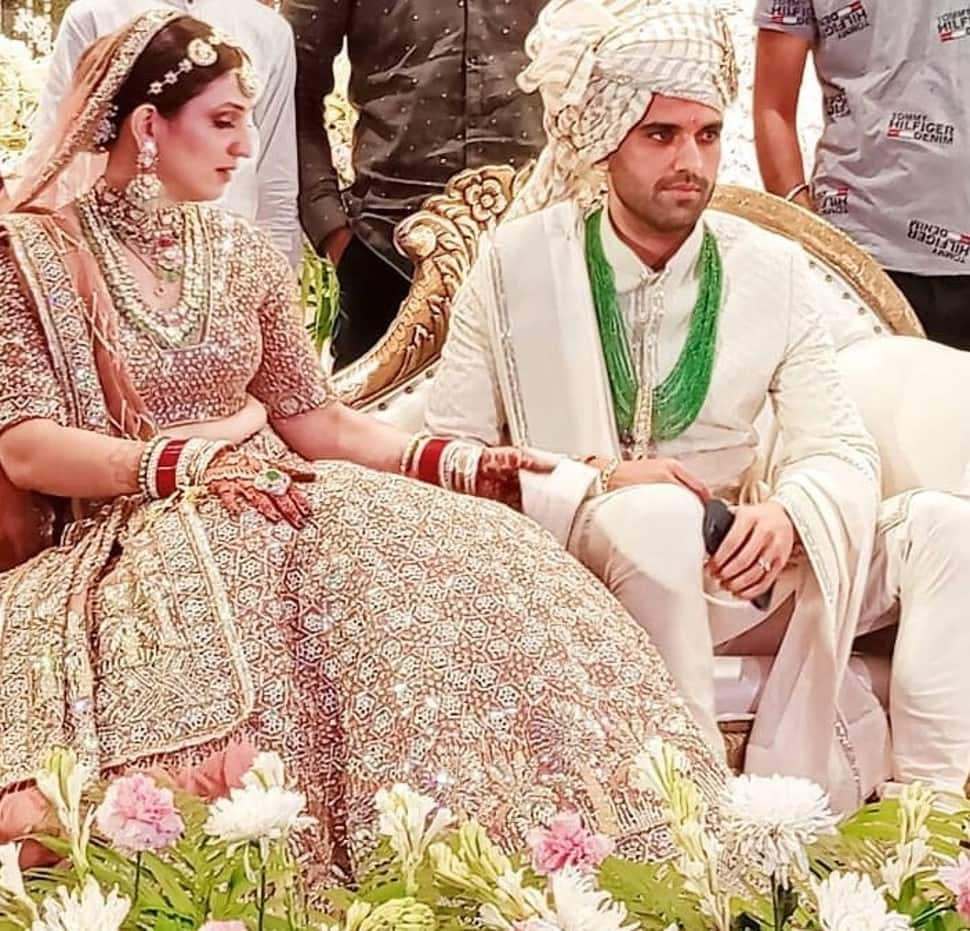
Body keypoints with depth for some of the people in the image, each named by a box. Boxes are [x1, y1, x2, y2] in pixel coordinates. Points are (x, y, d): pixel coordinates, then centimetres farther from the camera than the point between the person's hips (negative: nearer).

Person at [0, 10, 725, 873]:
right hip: (125, 535, -4)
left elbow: (317, 421, 13)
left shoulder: (242, 254, 14)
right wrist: (192, 464, -24)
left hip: (268, 509, 5)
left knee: (473, 568, -22)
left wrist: (457, 462, -3)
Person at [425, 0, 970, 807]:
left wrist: (787, 514, -24)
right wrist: (596, 486, -21)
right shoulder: (517, 264, -3)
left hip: (735, 580, 4)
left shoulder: (773, 268, 3)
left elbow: (842, 451, 0)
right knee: (660, 515, -37)